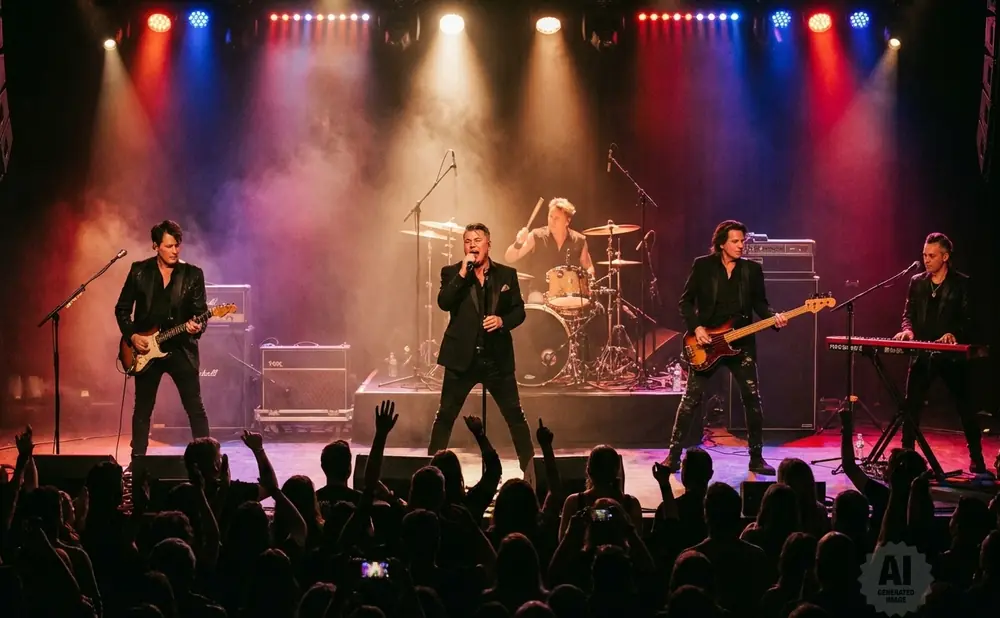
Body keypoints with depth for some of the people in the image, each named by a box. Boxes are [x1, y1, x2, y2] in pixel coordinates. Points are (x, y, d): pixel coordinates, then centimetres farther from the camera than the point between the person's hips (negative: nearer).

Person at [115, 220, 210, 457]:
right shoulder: (139, 271, 1)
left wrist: (196, 327, -23)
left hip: (181, 348, -1)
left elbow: (201, 311, -2)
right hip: (145, 350, 1)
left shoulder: (193, 274, 0)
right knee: (142, 409, 9)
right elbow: (122, 308, 7)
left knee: (195, 408, -5)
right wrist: (131, 335, -6)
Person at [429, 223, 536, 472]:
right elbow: (444, 303, -13)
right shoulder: (452, 272, 3)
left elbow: (519, 310, 8)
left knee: (515, 415, 3)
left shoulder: (507, 274, 7)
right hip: (462, 357, -1)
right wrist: (463, 273, -17)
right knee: (445, 415, 2)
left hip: (498, 357, 1)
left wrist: (502, 321, -12)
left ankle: (530, 466, 11)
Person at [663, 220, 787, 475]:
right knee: (691, 399, -2)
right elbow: (685, 301, 0)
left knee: (752, 398, -1)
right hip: (707, 343, -2)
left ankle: (757, 458, 9)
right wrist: (696, 327, -12)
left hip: (741, 343, 2)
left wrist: (774, 317, -15)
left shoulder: (752, 269, 5)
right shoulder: (703, 265, -1)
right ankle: (674, 455, 6)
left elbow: (760, 303, 5)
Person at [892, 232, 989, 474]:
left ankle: (976, 458, 13)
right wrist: (908, 329, -11)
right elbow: (909, 313, 11)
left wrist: (954, 334, -26)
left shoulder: (961, 283, -3)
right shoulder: (917, 282, 10)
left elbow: (968, 318, -8)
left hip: (952, 354, -4)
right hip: (922, 353, 4)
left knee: (965, 406, 4)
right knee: (910, 405, -1)